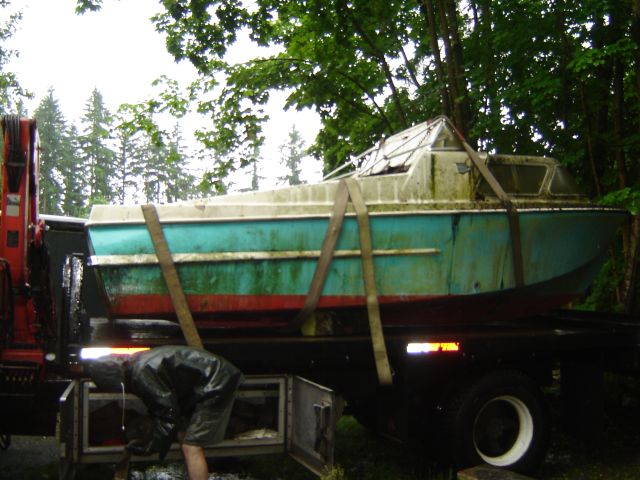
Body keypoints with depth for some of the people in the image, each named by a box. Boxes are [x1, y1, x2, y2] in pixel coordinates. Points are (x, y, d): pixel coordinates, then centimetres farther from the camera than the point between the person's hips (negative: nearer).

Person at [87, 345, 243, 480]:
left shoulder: (142, 373, -20)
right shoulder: (138, 362, 13)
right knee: (184, 436, 19)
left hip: (215, 384, -11)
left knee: (191, 447, -11)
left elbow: (168, 412, -16)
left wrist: (153, 445, -4)